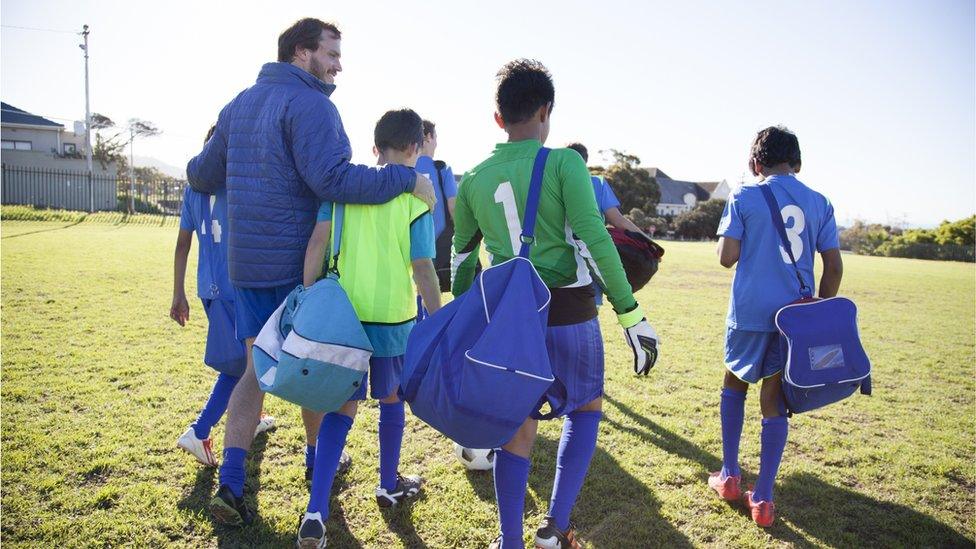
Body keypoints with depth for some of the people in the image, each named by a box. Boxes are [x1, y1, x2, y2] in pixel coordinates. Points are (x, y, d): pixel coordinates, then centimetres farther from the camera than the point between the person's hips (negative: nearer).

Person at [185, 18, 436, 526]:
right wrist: (406, 178, -25)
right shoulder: (309, 104, -13)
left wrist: (195, 168, 42)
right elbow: (333, 179, -27)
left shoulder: (239, 104, 13)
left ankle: (230, 484, 5)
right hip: (299, 260, -7)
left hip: (246, 261, 7)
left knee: (257, 367, 11)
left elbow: (203, 175, 18)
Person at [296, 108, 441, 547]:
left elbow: (317, 242, -4)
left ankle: (315, 514, 1)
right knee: (391, 399, 18)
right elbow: (424, 270, -10)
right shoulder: (415, 198, -7)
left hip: (344, 314, 3)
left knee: (342, 407, 9)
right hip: (394, 317, -2)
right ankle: (389, 485, 38)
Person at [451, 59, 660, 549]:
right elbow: (596, 240, -15)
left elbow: (462, 257, 13)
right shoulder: (564, 163, -7)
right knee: (587, 407, 20)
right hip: (568, 313, -3)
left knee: (517, 427, 14)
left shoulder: (474, 179, 6)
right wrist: (631, 315, -11)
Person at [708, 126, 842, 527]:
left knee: (735, 384, 19)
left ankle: (729, 477, 23)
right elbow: (834, 267, 4)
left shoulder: (744, 197, -3)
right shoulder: (819, 203, 6)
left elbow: (726, 257, -9)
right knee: (774, 402, 7)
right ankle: (763, 499, 8)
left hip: (751, 313, -2)